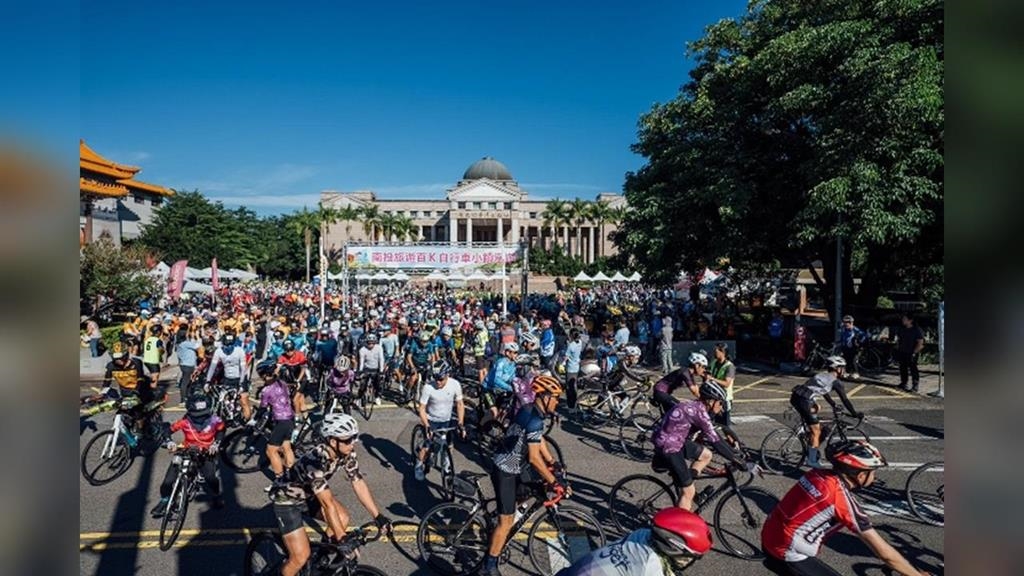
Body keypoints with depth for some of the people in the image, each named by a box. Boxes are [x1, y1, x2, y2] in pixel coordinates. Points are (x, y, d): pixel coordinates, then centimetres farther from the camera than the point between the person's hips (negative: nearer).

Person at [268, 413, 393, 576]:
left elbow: (359, 483, -13)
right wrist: (343, 540, -35)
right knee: (301, 557, -12)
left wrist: (378, 516, -15)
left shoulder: (346, 453, -18)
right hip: (286, 499, -7)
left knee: (342, 519, -8)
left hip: (309, 494, 7)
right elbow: (327, 503, -38)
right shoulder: (316, 460, -39)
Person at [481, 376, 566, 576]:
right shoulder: (534, 419, -28)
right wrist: (554, 482, -22)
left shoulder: (531, 411, 3)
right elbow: (534, 458, -29)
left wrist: (553, 462, 8)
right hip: (506, 472, -10)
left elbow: (539, 441, 14)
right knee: (507, 521, -1)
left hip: (510, 467, 10)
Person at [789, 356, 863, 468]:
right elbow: (845, 400, 7)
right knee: (816, 431, 6)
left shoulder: (822, 375, 27)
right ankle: (812, 460, 8)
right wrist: (855, 414, 18)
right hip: (805, 401, -8)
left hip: (795, 397, 8)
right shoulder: (836, 381, 5)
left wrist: (834, 406, 51)